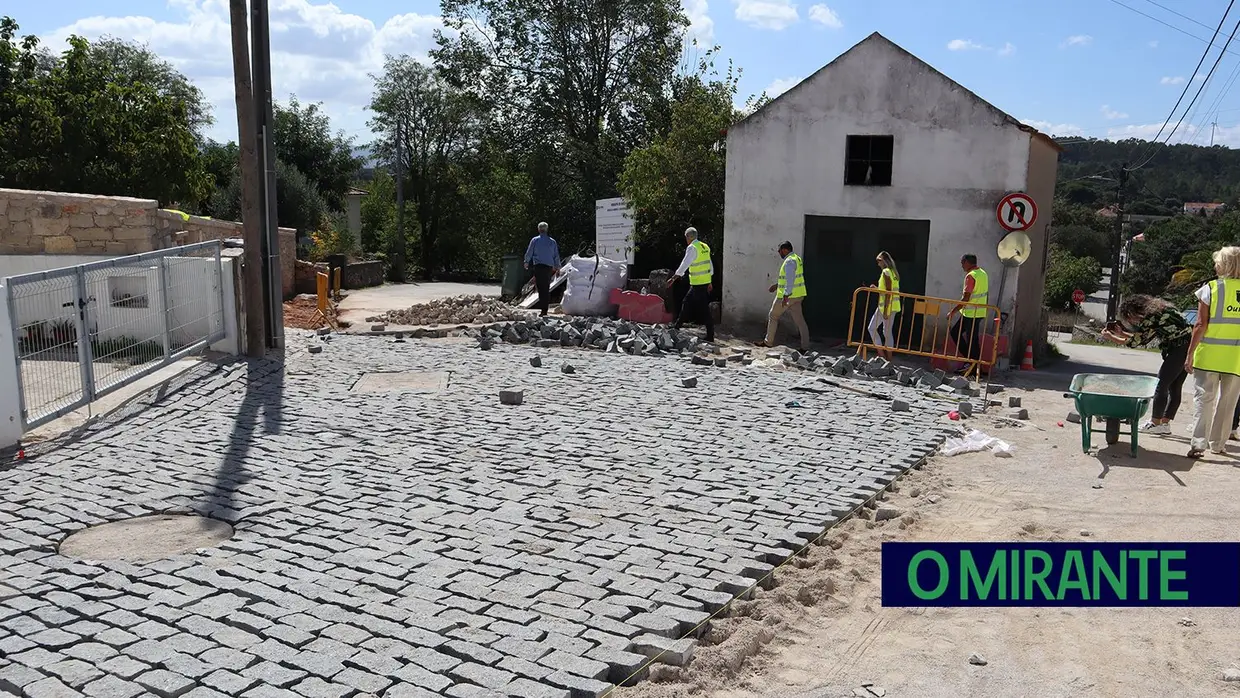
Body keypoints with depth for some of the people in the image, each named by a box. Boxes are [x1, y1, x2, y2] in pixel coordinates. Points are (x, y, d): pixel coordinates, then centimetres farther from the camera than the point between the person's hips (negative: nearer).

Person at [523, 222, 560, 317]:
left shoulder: (535, 240, 0)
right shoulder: (552, 241, 9)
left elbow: (529, 253, 5)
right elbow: (556, 256, 13)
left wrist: (526, 262, 21)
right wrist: (557, 267, 24)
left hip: (539, 266, -3)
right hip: (549, 267, 3)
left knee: (541, 288, -7)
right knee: (547, 288, 11)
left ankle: (543, 310, -17)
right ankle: (545, 310, 14)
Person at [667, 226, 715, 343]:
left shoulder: (692, 248, -13)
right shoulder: (705, 247, 12)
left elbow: (684, 265, -21)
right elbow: (710, 265, 17)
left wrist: (673, 278, -22)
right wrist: (710, 282, 24)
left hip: (697, 284, -9)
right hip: (705, 281, 9)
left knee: (703, 309, -5)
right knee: (686, 303, 18)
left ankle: (710, 336, -3)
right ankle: (677, 326, 27)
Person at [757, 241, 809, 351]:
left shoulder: (789, 261, -17)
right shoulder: (797, 259, 15)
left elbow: (790, 280, -26)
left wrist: (786, 296, -29)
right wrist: (777, 285, 29)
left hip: (788, 295, -9)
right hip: (797, 295, 9)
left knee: (773, 316, 9)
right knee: (799, 320, 6)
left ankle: (768, 342, 18)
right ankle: (805, 346, 1)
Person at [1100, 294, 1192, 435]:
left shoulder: (1151, 317, -14)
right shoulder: (1155, 310, 14)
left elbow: (1136, 341, -7)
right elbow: (1142, 337, 21)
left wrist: (1110, 337, 1)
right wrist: (1121, 333, 22)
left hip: (1180, 348, -10)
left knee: (1162, 384, -3)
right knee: (1174, 387, 10)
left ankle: (1155, 422, 2)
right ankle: (1165, 423, 13)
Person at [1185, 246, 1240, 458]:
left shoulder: (1211, 289, -6)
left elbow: (1201, 325, -8)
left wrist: (1190, 354, -3)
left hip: (1209, 355, -3)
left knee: (1205, 399, 1)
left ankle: (1199, 443, -8)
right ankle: (1218, 443, 20)